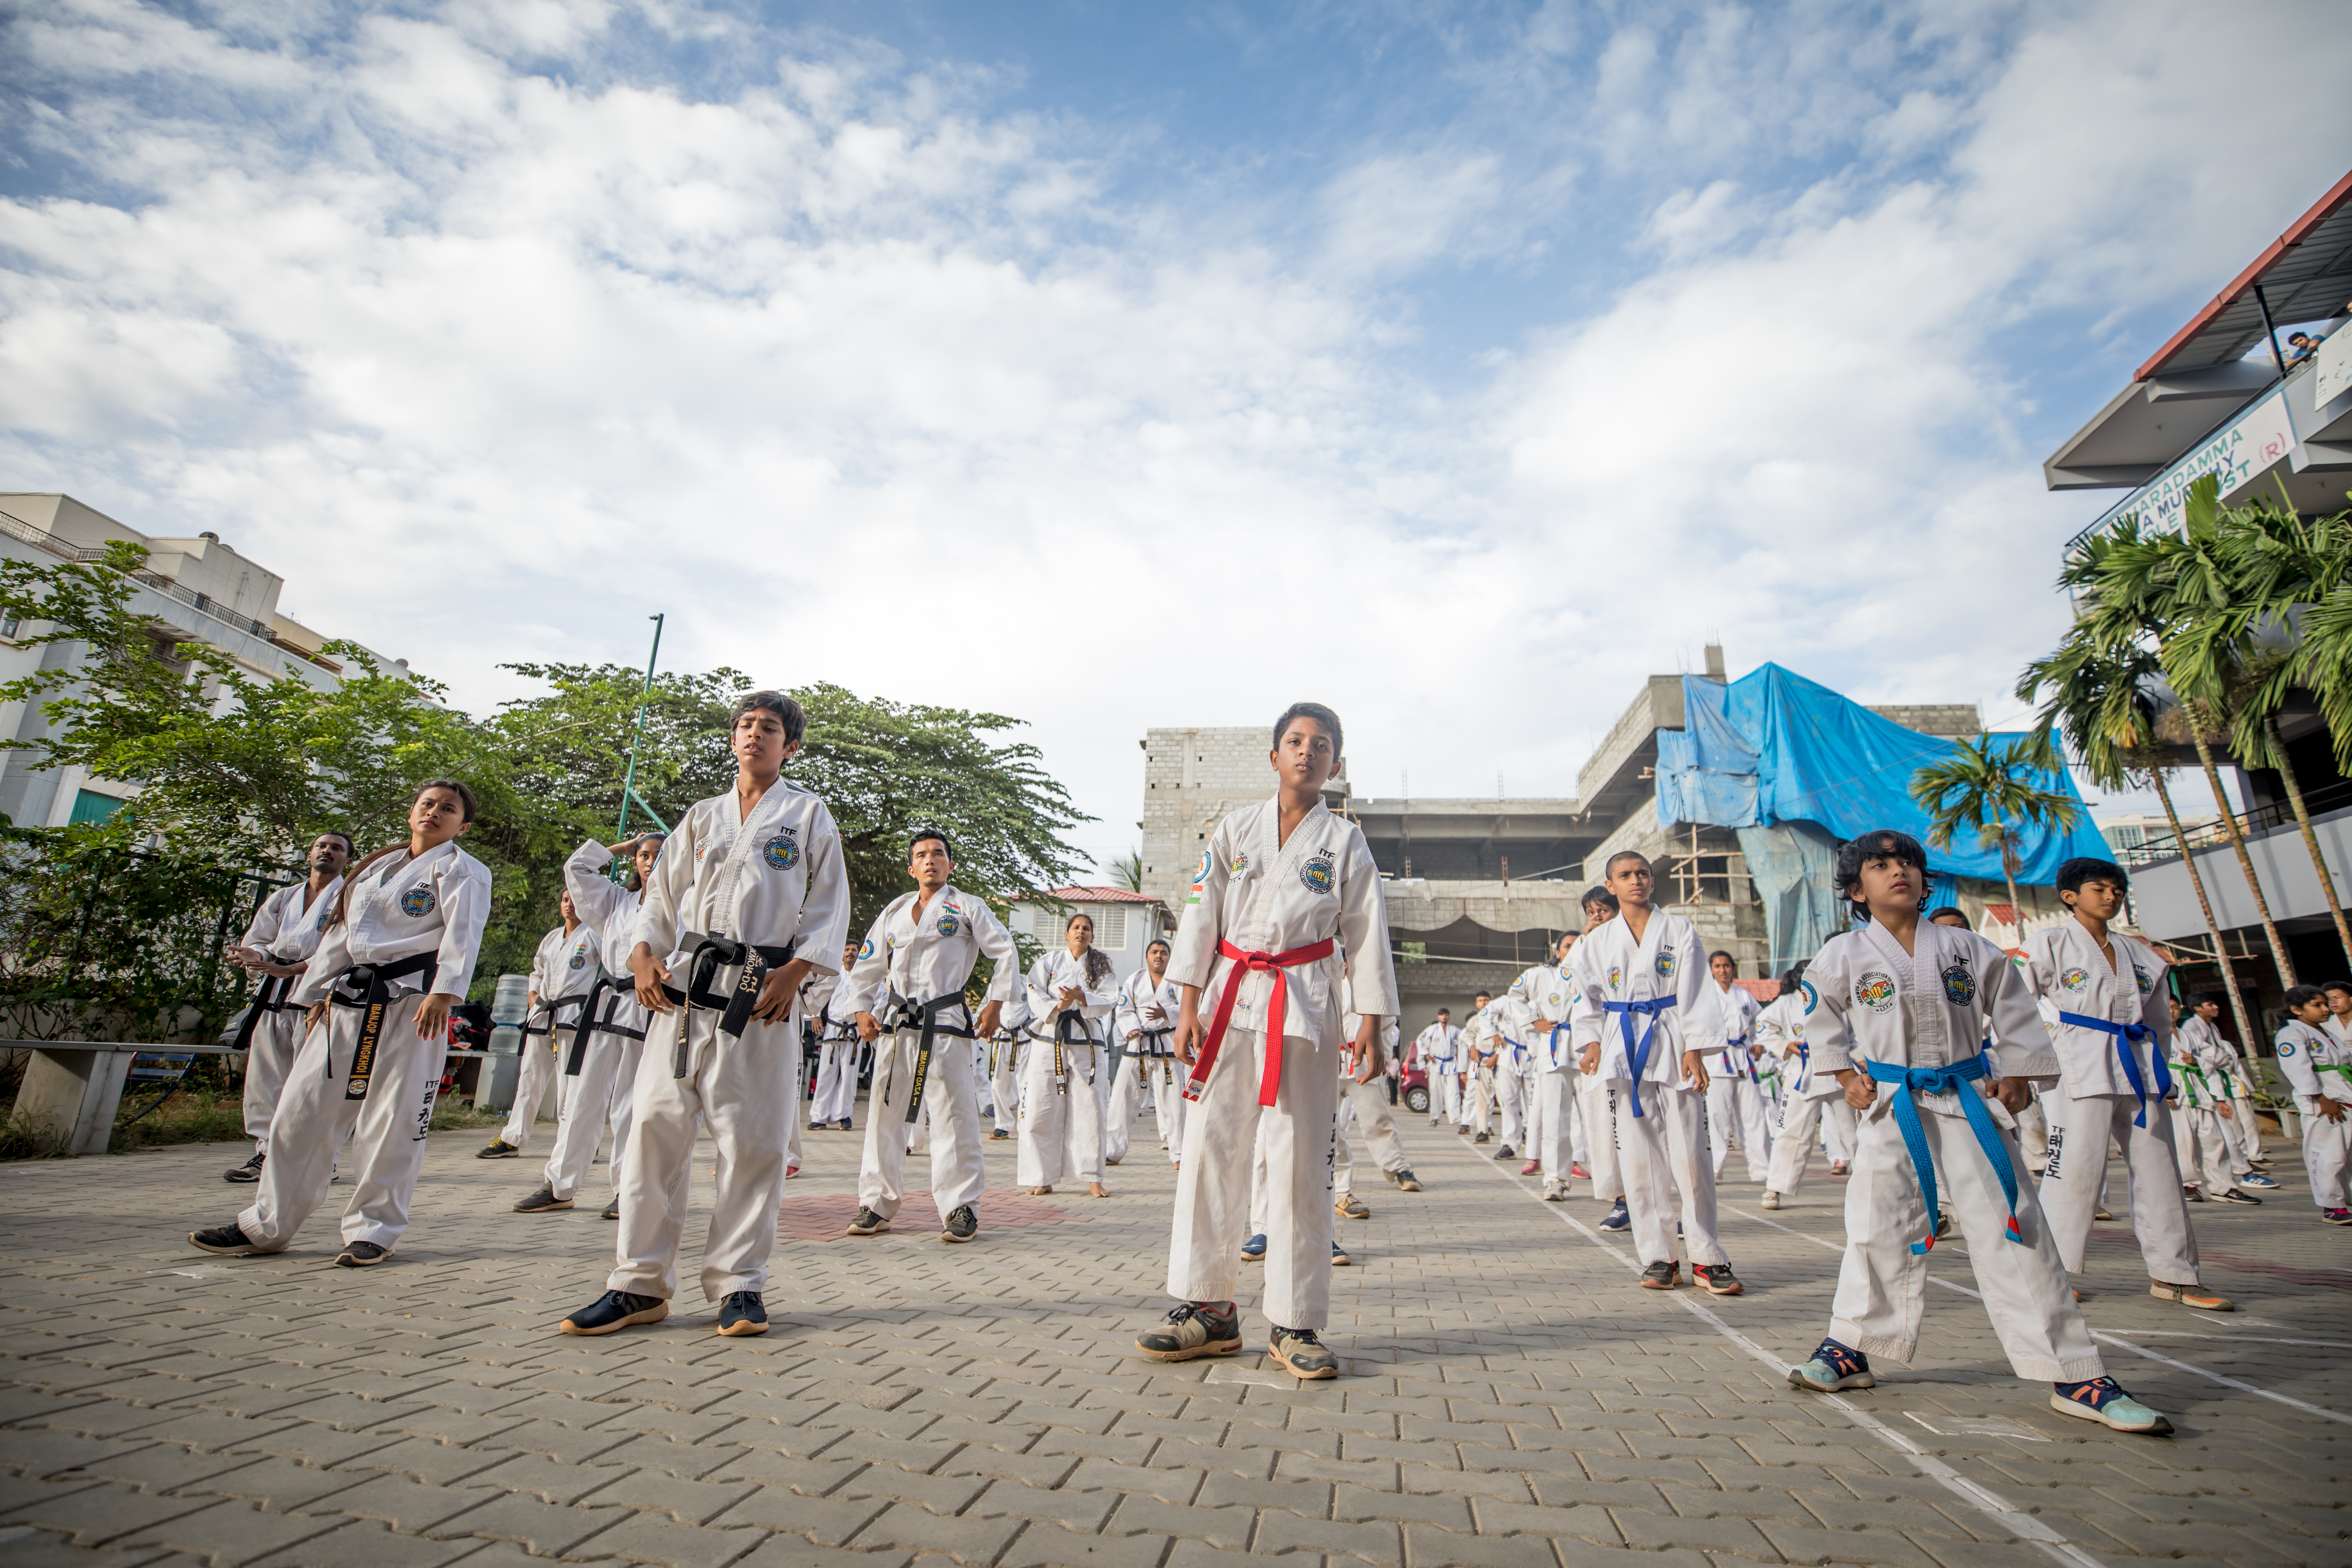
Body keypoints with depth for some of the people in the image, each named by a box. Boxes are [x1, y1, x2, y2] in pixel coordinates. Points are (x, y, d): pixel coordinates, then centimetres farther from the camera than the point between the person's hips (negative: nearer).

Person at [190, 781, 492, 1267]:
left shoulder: (461, 871, -3)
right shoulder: (376, 867, 20)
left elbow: (461, 933, -16)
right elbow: (340, 931, 24)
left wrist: (444, 992, -28)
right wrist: (318, 994, 19)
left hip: (411, 1004, -7)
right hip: (350, 1001, 7)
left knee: (390, 1121, -3)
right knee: (302, 1108, 11)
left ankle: (374, 1229, 11)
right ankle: (266, 1226, 24)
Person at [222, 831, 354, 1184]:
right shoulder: (282, 898, 21)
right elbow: (260, 940, 18)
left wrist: (294, 969, -22)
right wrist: (253, 956, -7)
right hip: (275, 995, 7)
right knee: (264, 1077, 8)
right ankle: (267, 1152, 19)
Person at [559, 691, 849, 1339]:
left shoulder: (809, 814, 7)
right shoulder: (701, 816, 18)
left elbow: (830, 904, 2)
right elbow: (663, 893, 17)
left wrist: (795, 971, -10)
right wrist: (644, 954, 0)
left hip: (762, 993, -3)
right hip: (684, 986, 4)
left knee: (753, 1139, -2)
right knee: (657, 1124, 1)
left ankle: (737, 1283, 12)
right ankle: (640, 1284, 14)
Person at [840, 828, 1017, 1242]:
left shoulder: (966, 907, 4)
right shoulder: (894, 911, 16)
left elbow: (1006, 952, 3)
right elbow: (866, 966, 21)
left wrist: (995, 1005, -3)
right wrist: (863, 1011, 8)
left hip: (946, 1024, -4)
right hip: (895, 1023, 4)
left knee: (953, 1115, -6)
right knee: (884, 1113, 7)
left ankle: (961, 1208, 4)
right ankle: (877, 1206, 19)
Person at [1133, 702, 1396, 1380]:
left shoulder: (1345, 841, 6)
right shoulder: (1235, 829, 9)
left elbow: (1367, 936, 4)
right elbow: (1201, 916, 6)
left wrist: (1370, 1026, -1)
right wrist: (1189, 1005, 0)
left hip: (1305, 1008, -2)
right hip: (1233, 998, 2)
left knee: (1299, 1165, -1)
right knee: (1209, 1150, 2)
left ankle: (1294, 1325, 13)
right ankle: (1208, 1310, 16)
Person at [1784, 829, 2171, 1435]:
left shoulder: (1968, 949, 3)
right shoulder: (1843, 957, 0)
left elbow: (2014, 1011, 13)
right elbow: (1823, 1023, 11)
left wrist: (2016, 1077, 4)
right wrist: (1846, 1077, 2)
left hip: (1969, 1107, 1)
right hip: (1892, 1112, -1)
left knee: (2013, 1235, 1)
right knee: (1876, 1231, 3)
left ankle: (2075, 1377, 13)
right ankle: (1849, 1348, 18)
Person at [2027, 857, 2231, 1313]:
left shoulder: (2140, 954, 17)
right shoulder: (2049, 943, -1)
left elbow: (2159, 1018, 23)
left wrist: (2159, 1068, 14)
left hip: (2139, 1071, 7)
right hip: (2079, 1070, -6)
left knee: (2159, 1170, 10)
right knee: (2074, 1169, -9)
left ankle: (2173, 1274, 23)